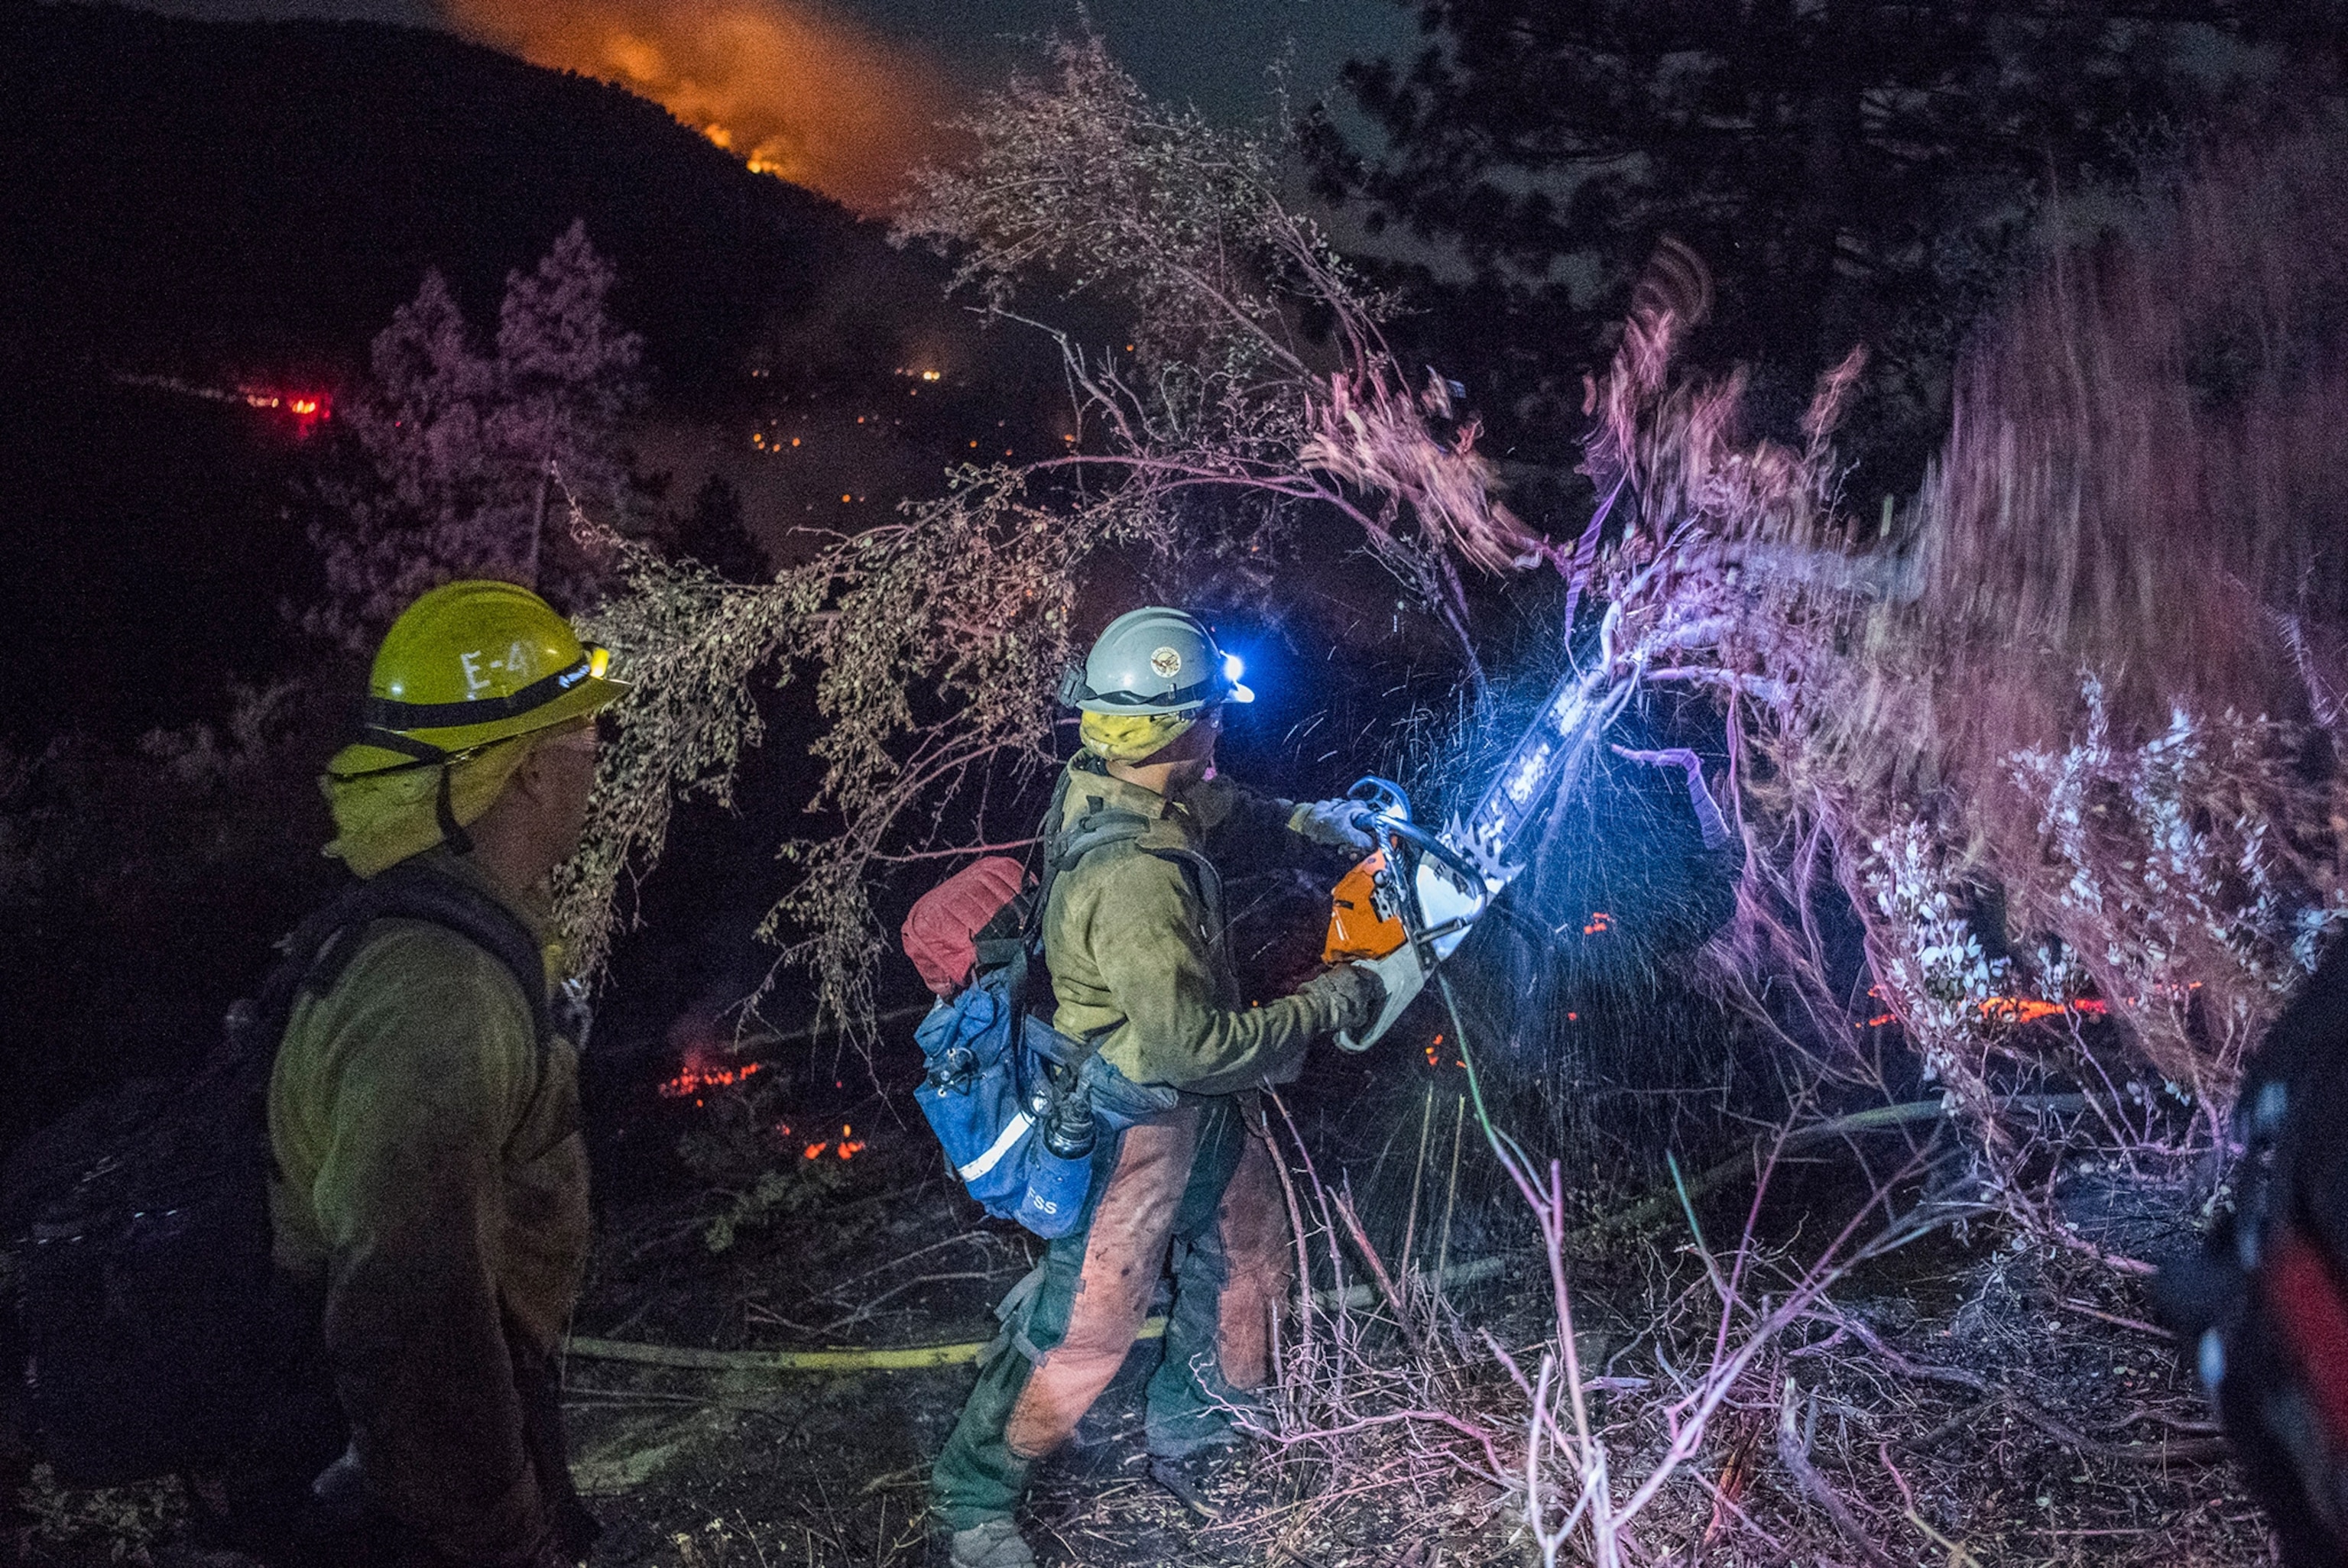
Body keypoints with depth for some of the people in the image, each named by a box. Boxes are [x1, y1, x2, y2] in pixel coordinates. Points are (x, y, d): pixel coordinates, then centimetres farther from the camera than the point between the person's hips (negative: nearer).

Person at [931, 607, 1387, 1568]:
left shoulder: (1112, 786, -9)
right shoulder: (1134, 875, -37)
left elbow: (1226, 816, 14)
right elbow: (1190, 1045, -32)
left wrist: (1308, 823, -2)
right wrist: (1326, 1004, -22)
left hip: (1200, 1103, 9)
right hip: (1137, 1121, -9)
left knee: (1247, 1255, 25)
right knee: (1087, 1322, 6)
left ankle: (1193, 1426, 48)